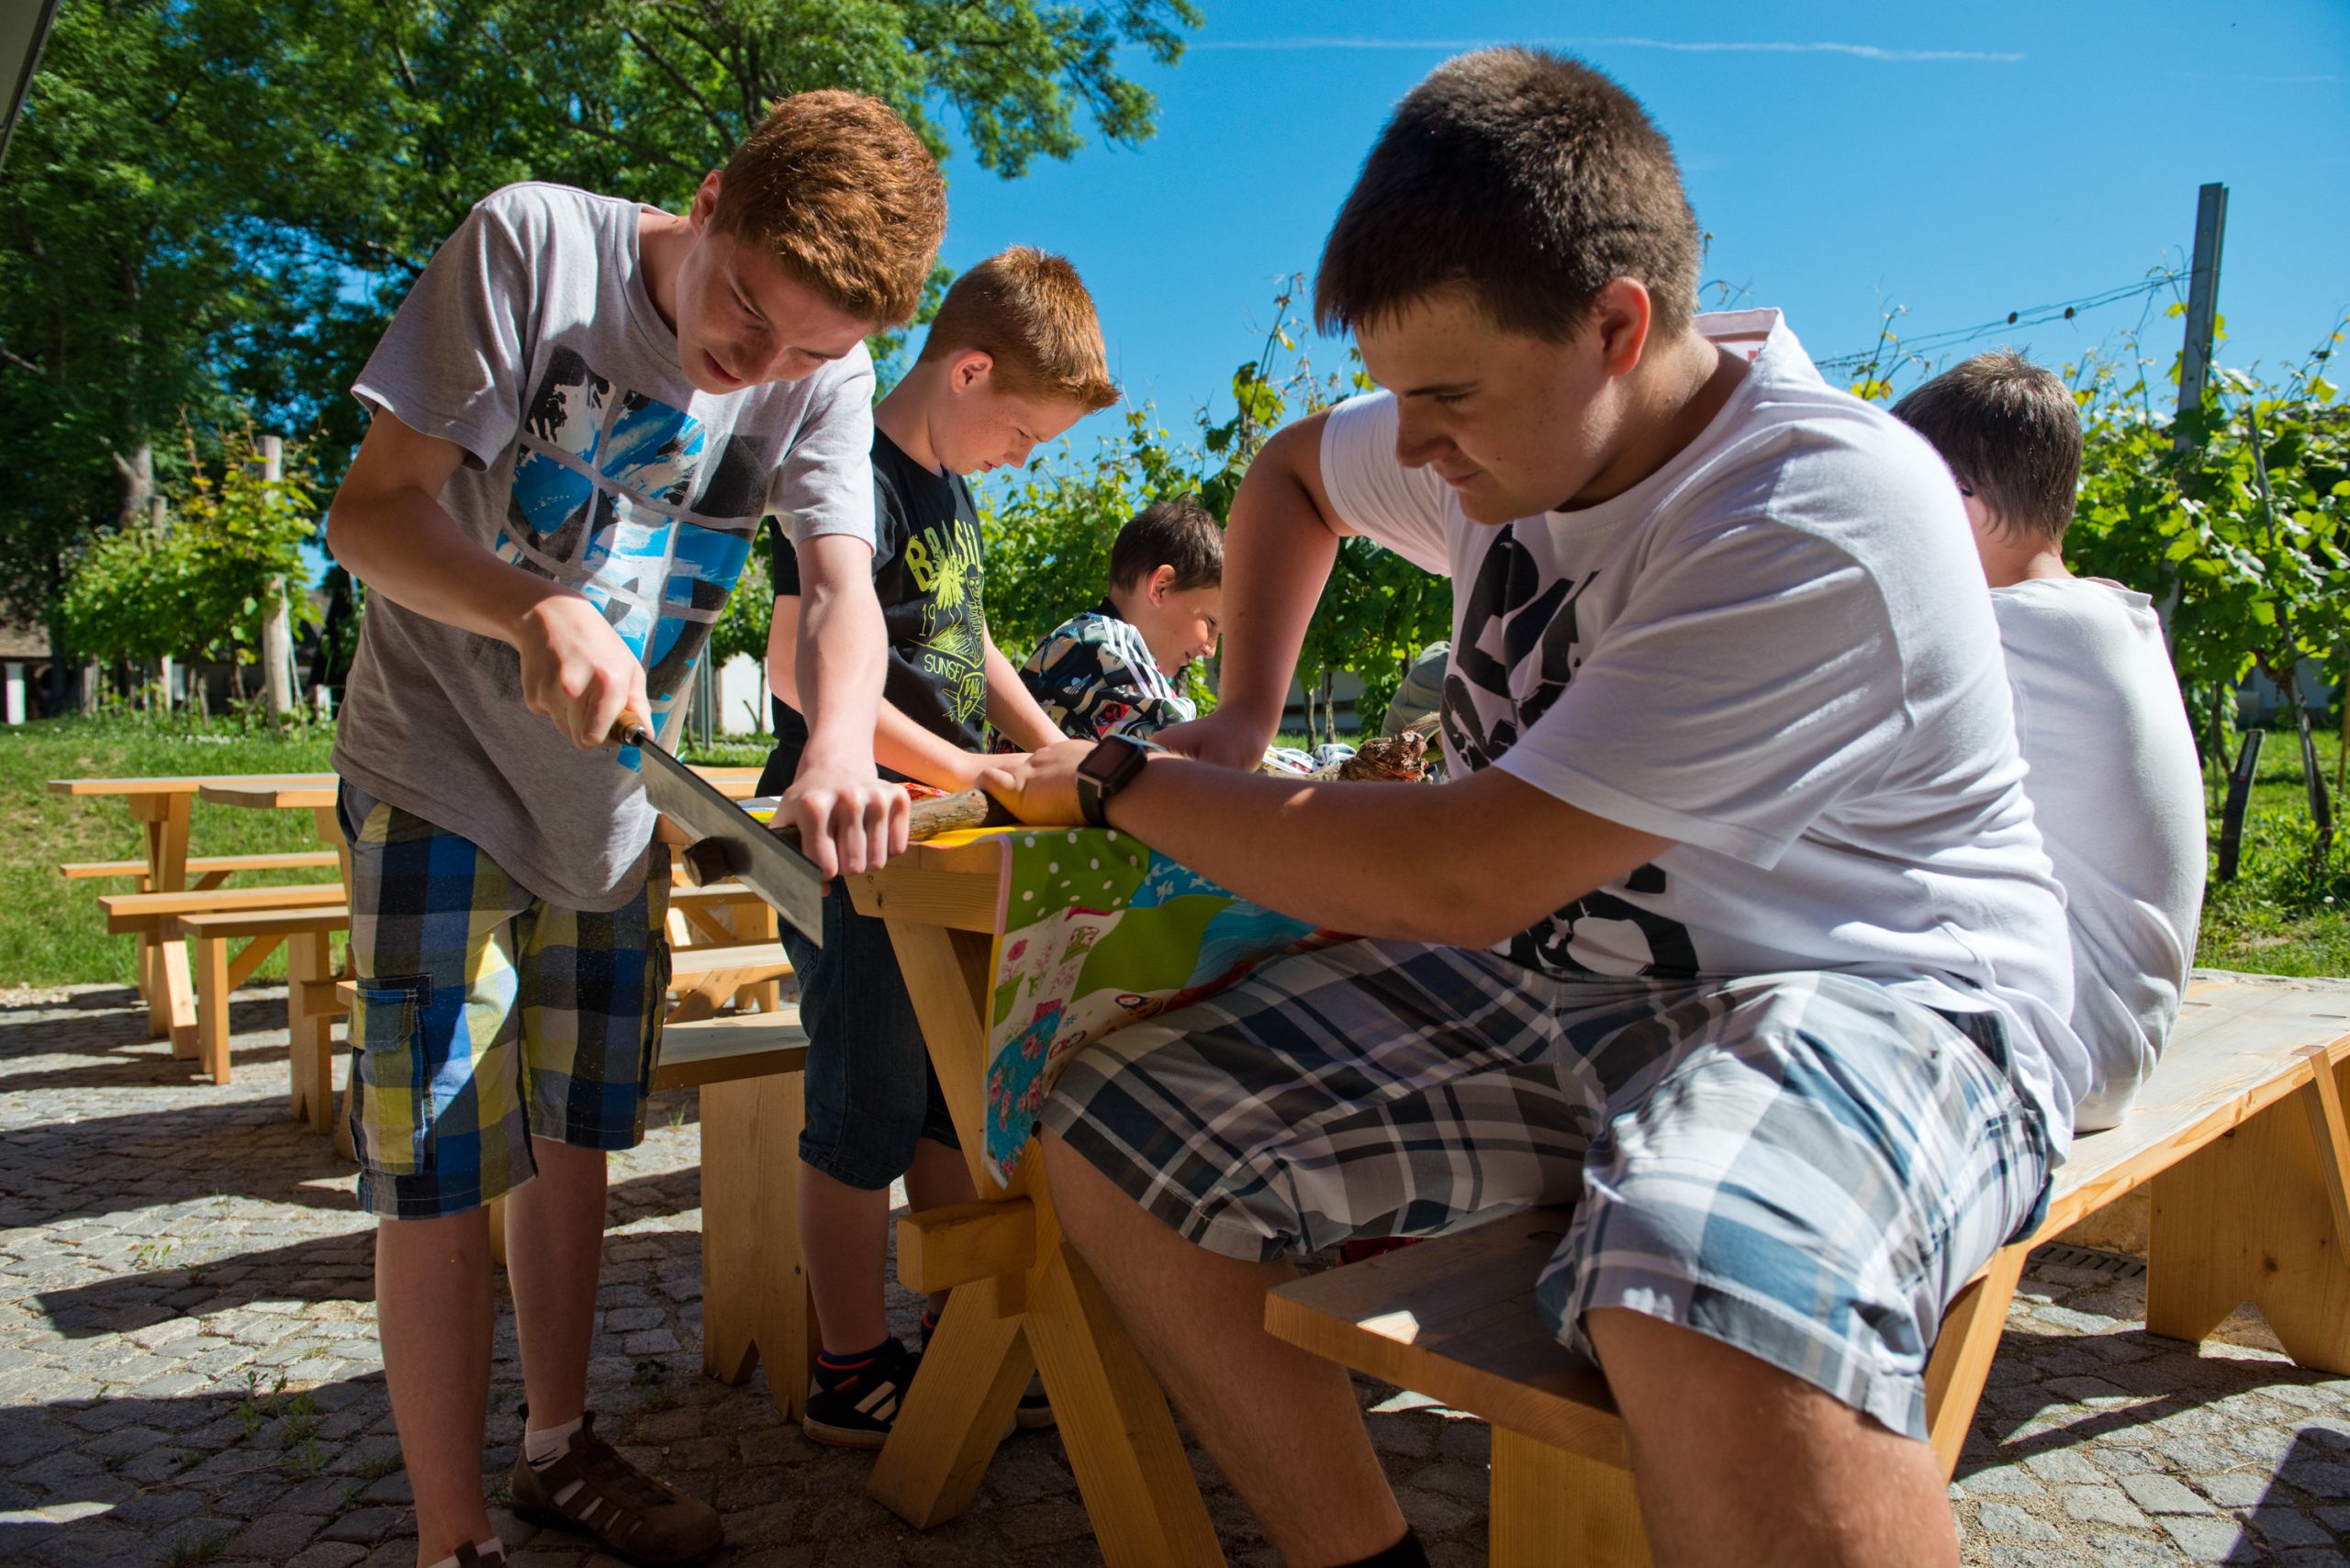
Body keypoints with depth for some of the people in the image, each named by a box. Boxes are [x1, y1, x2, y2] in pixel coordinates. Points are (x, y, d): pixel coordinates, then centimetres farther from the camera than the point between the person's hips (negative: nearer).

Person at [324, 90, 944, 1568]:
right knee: (445, 1161, -4)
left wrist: (841, 746, -39)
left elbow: (843, 588, -18)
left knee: (570, 1135, 14)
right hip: (444, 769, -4)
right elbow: (373, 509, -20)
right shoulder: (532, 242, -18)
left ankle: (559, 1445, 31)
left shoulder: (824, 373, -8)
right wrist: (538, 610, -40)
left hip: (615, 791, 4)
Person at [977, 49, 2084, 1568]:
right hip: (1545, 976, 7)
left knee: (1711, 1301, -43)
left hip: (1873, 999, -7)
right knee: (1117, 1129, -8)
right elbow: (1291, 474, 24)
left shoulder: (1825, 524, -24)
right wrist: (1244, 723, 8)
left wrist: (1127, 785, -13)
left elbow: (1457, 880, -27)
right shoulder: (1516, 425, 1)